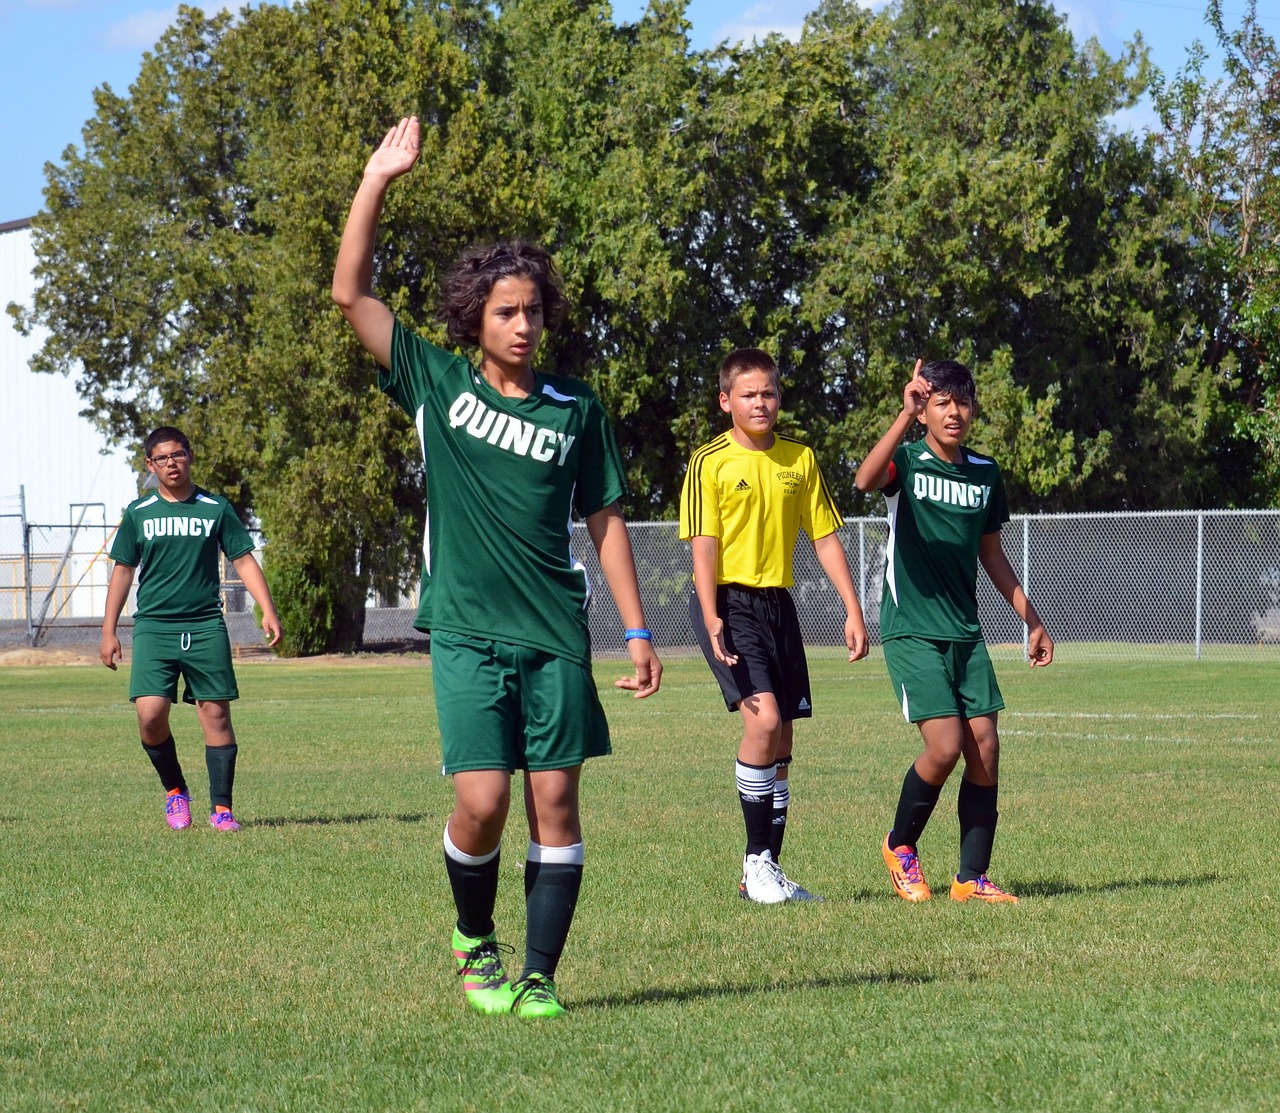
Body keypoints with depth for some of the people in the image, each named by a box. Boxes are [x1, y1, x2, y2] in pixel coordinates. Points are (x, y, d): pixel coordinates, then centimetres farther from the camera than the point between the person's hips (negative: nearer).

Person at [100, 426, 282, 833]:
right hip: (153, 627, 0)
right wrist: (109, 631, 9)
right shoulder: (138, 513, 8)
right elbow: (122, 571, 13)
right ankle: (175, 791, 11)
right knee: (150, 715, -13)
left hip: (206, 627, 0)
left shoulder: (216, 508, 6)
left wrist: (268, 611, -5)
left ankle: (221, 808, 5)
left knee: (215, 713, -3)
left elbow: (243, 560, 7)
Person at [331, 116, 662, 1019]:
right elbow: (352, 294, -1)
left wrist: (637, 629, 7)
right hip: (468, 630, -2)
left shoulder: (575, 407, 8)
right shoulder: (438, 385, 5)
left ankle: (539, 973, 5)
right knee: (483, 800, -11)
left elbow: (605, 519, 12)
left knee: (555, 799, -2)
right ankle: (475, 940, 16)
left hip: (557, 631, 2)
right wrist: (377, 182, -7)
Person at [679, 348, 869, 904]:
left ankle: (765, 872, 14)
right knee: (763, 717, -20)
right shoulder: (710, 461, -4)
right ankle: (757, 861, -9)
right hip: (729, 601, -5)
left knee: (780, 742, 6)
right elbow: (704, 543, -9)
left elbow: (825, 537, 12)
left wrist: (853, 610, 6)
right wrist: (712, 618, -20)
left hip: (777, 603, 5)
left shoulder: (799, 458, 9)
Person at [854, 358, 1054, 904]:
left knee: (985, 746, -2)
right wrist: (905, 416, -43)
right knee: (945, 746, -15)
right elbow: (865, 480, -32)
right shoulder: (908, 461, -7)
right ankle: (900, 846, 11)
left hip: (966, 632, 5)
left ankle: (972, 877, 7)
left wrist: (1032, 619, 21)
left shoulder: (986, 474, 9)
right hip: (912, 630, -5)